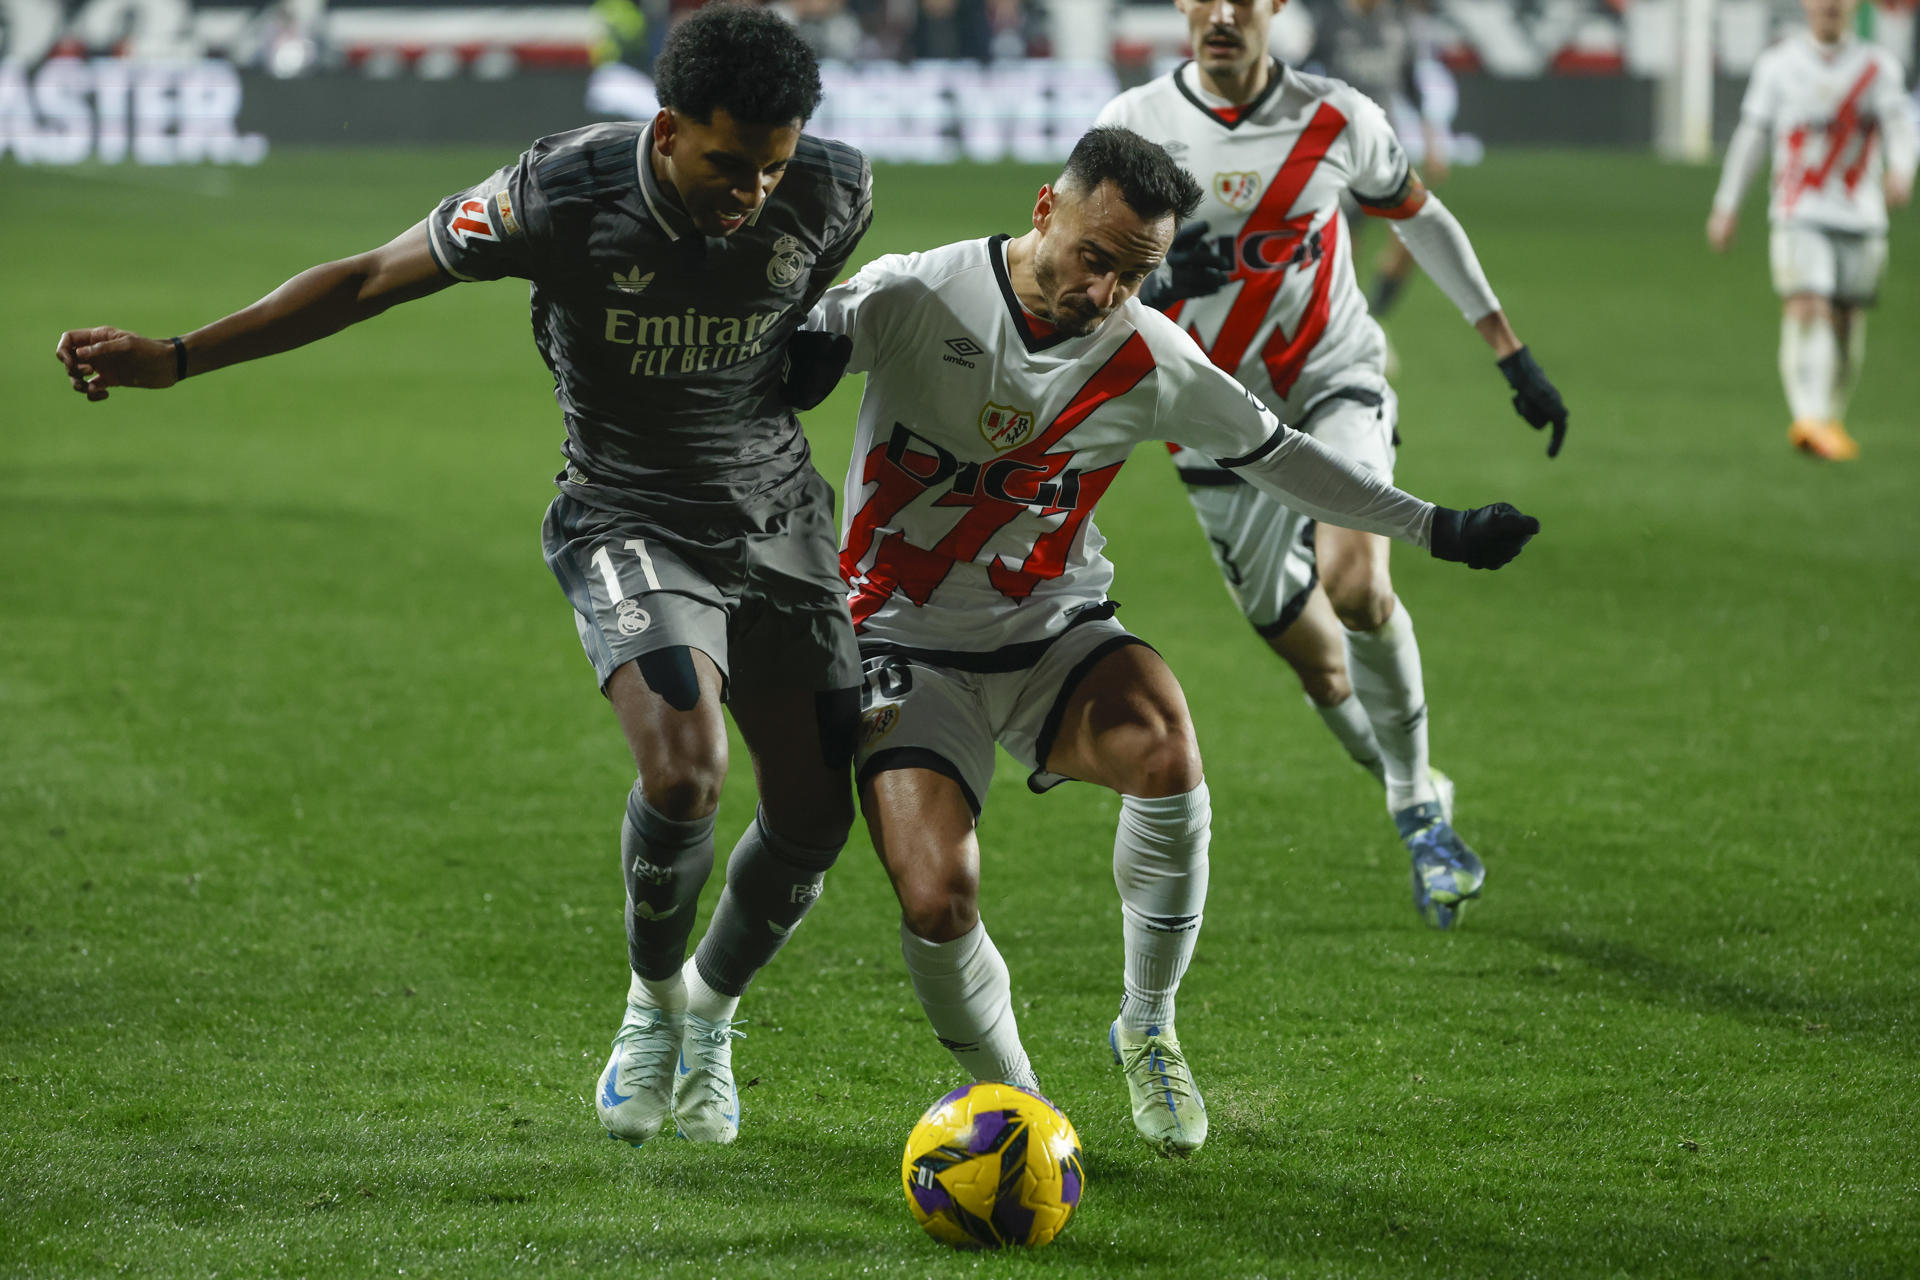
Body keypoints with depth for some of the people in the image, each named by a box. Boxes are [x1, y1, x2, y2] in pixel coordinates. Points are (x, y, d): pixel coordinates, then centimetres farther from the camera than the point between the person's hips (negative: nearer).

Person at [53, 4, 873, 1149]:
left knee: (818, 814, -2)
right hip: (628, 525, -3)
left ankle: (711, 1011, 30)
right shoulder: (563, 193, -22)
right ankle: (652, 1004, 5)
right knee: (683, 772, -27)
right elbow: (370, 281, -12)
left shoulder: (832, 196, -14)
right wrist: (174, 358, -13)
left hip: (778, 525, 3)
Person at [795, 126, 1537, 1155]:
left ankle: (1148, 1029, -6)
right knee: (937, 902, -23)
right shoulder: (911, 298, -14)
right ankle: (1006, 1096, 9)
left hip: (1055, 637, 2)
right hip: (906, 645, -2)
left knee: (1165, 754, -31)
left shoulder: (1150, 362, -4)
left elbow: (1273, 452, 11)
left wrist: (1432, 528, 13)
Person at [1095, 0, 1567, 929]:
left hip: (1334, 382, -1)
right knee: (1315, 660, 1)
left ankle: (1418, 804, -11)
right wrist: (1155, 283, -29)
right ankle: (1416, 803, 27)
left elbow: (1422, 219, 11)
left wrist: (1512, 357, 12)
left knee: (1354, 584, -28)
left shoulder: (1337, 120, -6)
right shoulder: (1133, 125, -8)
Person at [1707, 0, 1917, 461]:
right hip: (1800, 215, -2)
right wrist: (1726, 206, 10)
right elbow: (1751, 134, 11)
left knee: (1848, 327, 6)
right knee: (1808, 310, -19)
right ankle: (1811, 419, -32)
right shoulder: (1779, 64, 6)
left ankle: (1832, 419, 24)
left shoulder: (1878, 65, 6)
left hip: (1862, 219, 2)